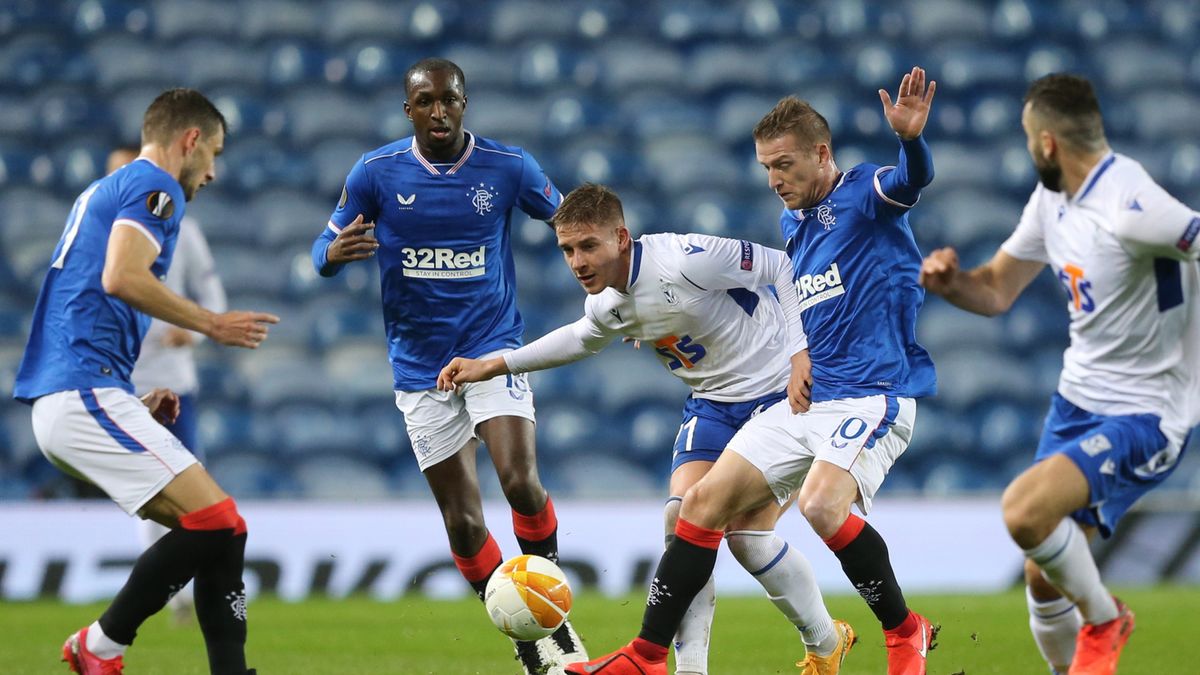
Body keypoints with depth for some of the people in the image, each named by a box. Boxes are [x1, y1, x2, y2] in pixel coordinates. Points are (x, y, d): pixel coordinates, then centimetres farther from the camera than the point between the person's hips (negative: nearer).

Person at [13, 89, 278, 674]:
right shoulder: (156, 186, -4)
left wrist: (133, 401, 26)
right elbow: (122, 277, -21)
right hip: (89, 392, -10)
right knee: (215, 523, -16)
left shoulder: (102, 191, 26)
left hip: (61, 400, 10)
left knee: (217, 531, 7)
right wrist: (210, 324, -10)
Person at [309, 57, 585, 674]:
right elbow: (325, 250, 3)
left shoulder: (507, 167, -4)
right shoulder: (375, 173, -4)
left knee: (521, 481, -23)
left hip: (493, 347, -1)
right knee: (463, 520, 0)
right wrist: (334, 253, -22)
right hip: (420, 365, 1)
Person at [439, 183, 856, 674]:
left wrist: (799, 354, -25)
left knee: (747, 536, -14)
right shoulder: (602, 306, -3)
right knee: (683, 516, -13)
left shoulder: (685, 261, -27)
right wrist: (492, 367, 17)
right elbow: (584, 339, 23)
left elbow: (782, 268, -19)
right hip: (712, 405, 7)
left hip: (782, 391, -7)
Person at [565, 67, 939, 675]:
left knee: (822, 503, -32)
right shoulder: (791, 223, 18)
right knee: (704, 501, 2)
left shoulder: (864, 195, -6)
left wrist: (910, 139, -51)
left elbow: (912, 180, -28)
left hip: (875, 391, -8)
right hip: (806, 398, 9)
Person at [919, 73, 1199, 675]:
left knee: (1024, 511, -27)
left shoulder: (1129, 207, -25)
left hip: (1143, 417, -9)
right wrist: (947, 280, -6)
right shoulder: (1051, 199, 5)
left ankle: (1103, 619, -1)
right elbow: (996, 290, 13)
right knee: (1044, 581, 8)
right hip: (1076, 400, 9)